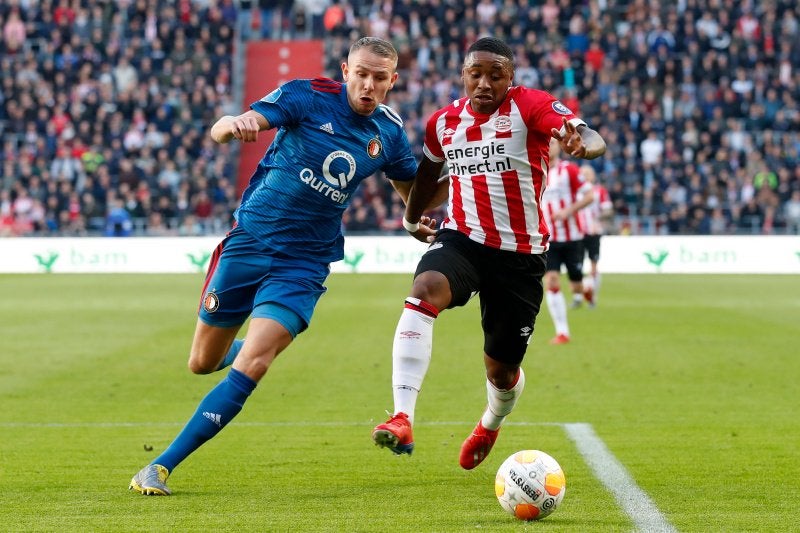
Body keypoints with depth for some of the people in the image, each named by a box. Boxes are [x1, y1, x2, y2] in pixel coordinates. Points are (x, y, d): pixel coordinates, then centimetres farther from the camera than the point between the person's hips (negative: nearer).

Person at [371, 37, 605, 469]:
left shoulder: (530, 106, -11)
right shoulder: (443, 122, 3)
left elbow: (591, 138, -28)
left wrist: (582, 142, -51)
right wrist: (412, 218, 34)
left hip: (520, 254, -2)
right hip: (461, 238, 2)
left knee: (502, 370, 9)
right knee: (425, 289, -33)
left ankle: (490, 426, 48)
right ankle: (402, 420, -41)